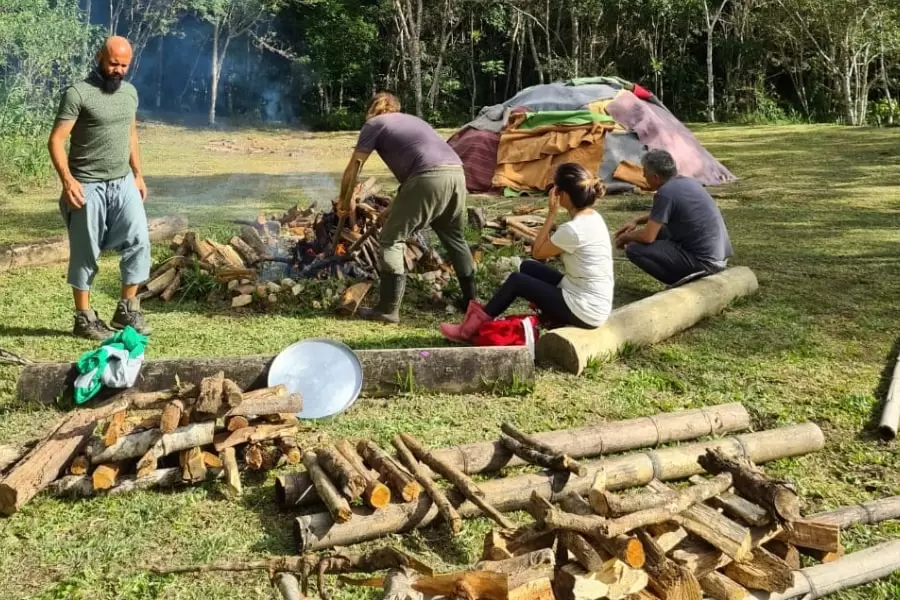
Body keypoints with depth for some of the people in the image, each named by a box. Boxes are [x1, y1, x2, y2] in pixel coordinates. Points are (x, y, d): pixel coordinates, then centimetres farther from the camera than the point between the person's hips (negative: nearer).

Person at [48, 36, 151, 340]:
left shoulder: (130, 92, 9)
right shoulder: (78, 93, -12)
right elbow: (56, 140, -15)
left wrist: (138, 174, 17)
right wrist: (67, 180, -25)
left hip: (123, 183, 6)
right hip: (88, 186, -6)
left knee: (139, 241, -2)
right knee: (85, 253, 3)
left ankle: (127, 309, 10)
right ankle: (84, 318, 13)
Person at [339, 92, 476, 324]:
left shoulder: (374, 124, 16)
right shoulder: (412, 120, 36)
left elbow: (352, 169, 14)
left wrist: (344, 201, 29)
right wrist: (398, 208, 44)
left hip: (429, 176, -7)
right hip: (456, 172, 7)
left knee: (392, 240, 4)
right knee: (454, 237, 26)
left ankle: (388, 309, 3)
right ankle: (471, 299, 36)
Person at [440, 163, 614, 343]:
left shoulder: (573, 229, -24)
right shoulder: (592, 217, 5)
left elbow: (538, 252, -7)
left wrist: (551, 214, -9)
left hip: (584, 311, -9)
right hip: (593, 304, 9)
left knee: (516, 281, -1)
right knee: (528, 267, 14)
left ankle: (475, 327, 14)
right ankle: (487, 315, 23)